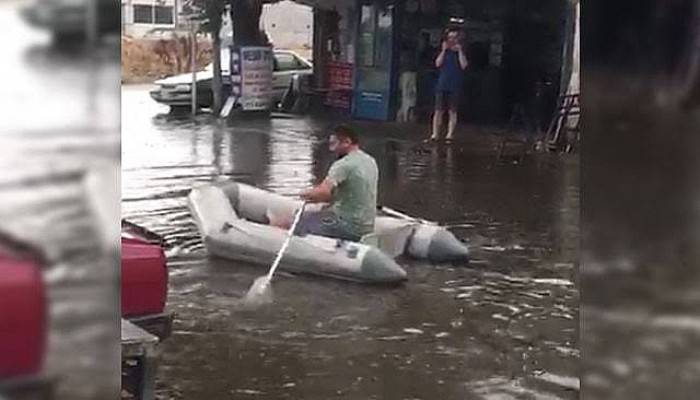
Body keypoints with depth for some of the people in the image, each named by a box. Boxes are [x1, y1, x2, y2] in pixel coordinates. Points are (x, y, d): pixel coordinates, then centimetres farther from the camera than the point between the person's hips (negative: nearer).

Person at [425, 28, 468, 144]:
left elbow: (463, 65, -12)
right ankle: (434, 135, 2)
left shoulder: (462, 52, 4)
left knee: (452, 112, 1)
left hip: (455, 87, -2)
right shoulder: (445, 52, 9)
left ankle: (449, 135, 4)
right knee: (438, 111, 0)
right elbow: (438, 63, -4)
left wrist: (459, 50, -12)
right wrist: (444, 50, -8)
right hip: (442, 85, 2)